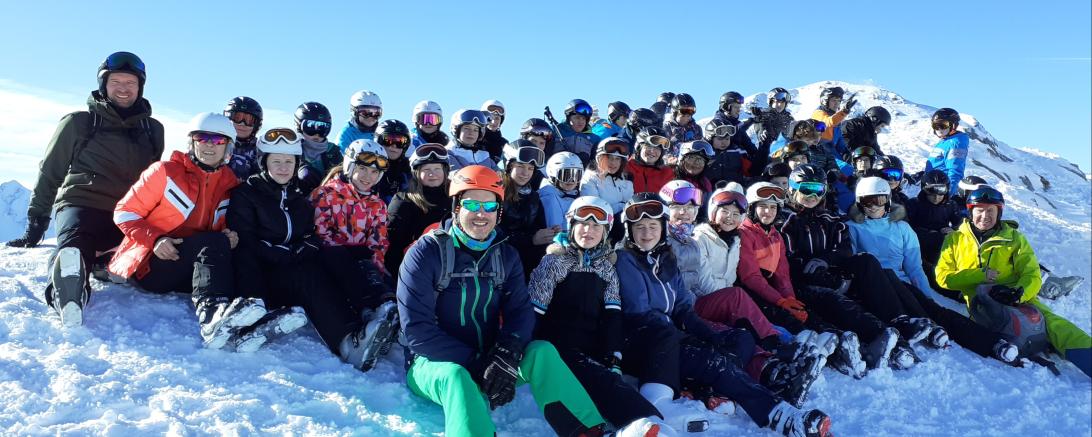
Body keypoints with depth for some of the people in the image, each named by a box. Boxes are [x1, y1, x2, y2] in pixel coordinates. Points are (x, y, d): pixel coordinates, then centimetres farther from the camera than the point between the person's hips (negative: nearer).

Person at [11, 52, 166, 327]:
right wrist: (35, 226, 15)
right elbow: (49, 173, 17)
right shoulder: (79, 123, 11)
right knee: (73, 250, -39)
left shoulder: (152, 129, 19)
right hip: (82, 205, -3)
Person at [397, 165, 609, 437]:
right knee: (456, 377, -37)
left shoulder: (506, 256, 5)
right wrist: (474, 363, -22)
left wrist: (507, 353, -25)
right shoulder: (426, 253, -11)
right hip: (436, 362, -4)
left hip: (488, 359, 4)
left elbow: (521, 310, -3)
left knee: (542, 352, -20)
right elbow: (416, 329, -16)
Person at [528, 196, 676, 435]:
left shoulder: (607, 266, 17)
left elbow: (612, 315, 8)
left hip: (594, 350, 5)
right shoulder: (554, 261, 6)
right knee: (602, 381, -34)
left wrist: (613, 359, -6)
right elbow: (533, 313, 1)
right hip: (558, 348, -5)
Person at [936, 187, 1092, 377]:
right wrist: (981, 274, -6)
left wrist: (1019, 292, -17)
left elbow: (1032, 275, 6)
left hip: (1018, 299, 0)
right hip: (981, 301, 0)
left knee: (1052, 322, -29)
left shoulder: (1014, 238, 16)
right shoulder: (955, 240, 15)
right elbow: (944, 277, 8)